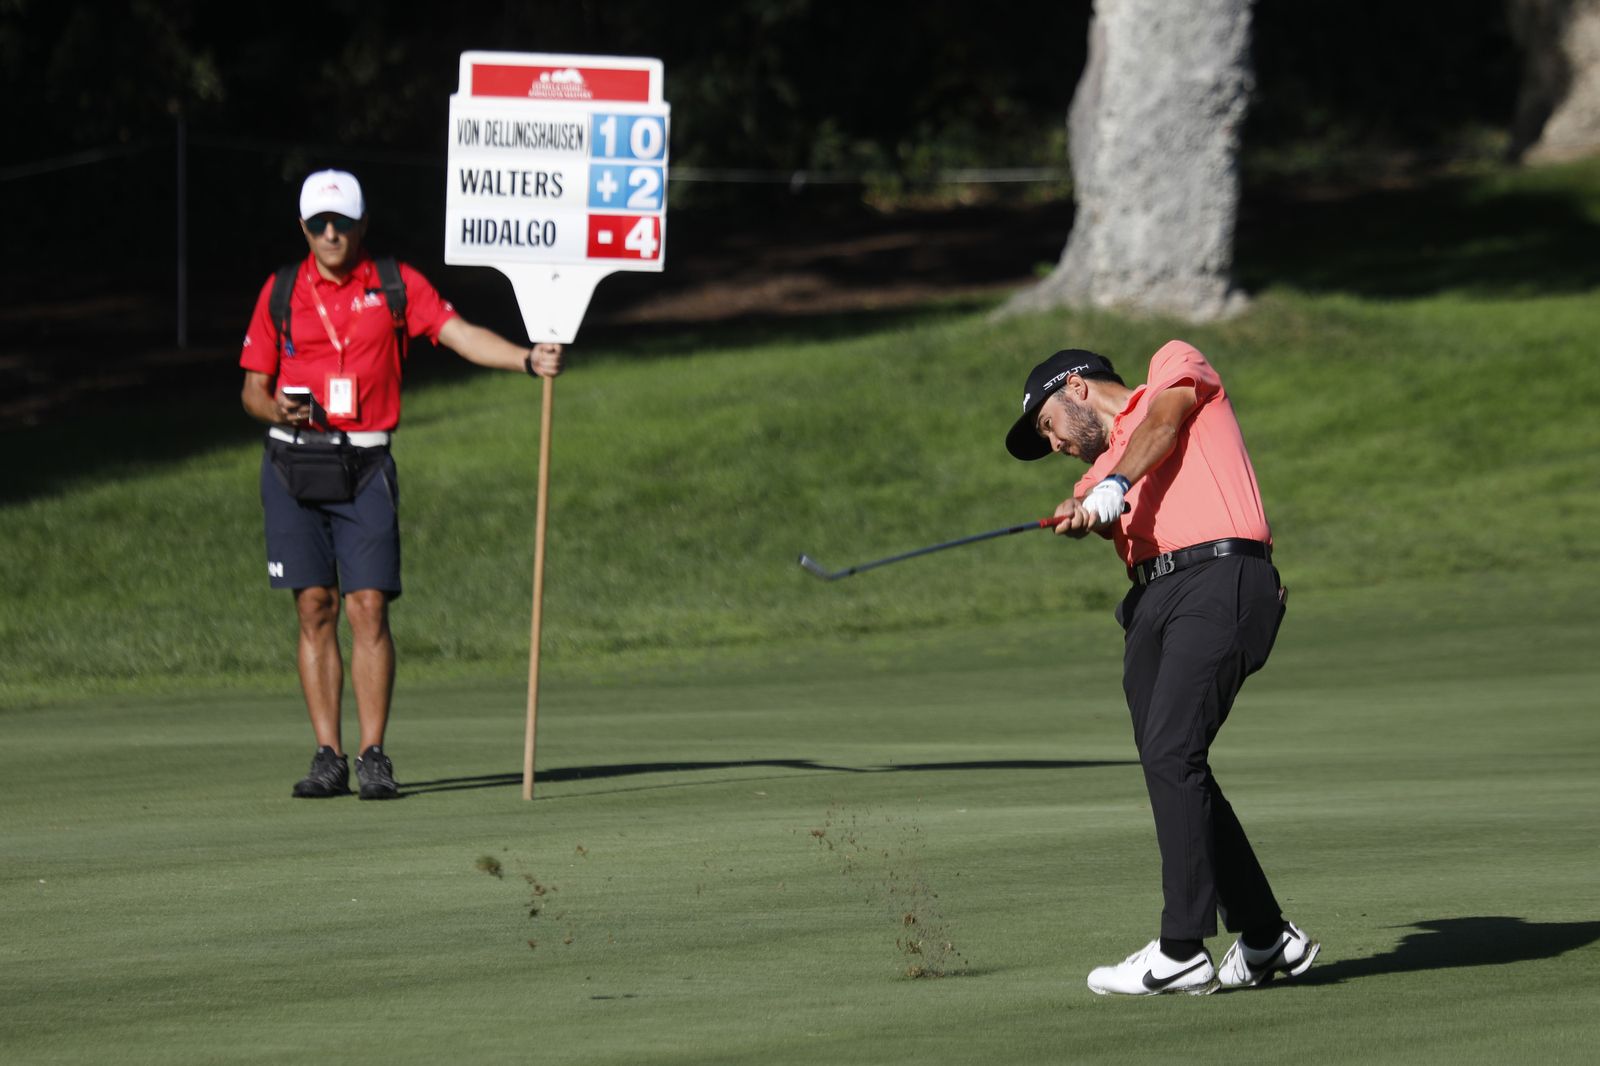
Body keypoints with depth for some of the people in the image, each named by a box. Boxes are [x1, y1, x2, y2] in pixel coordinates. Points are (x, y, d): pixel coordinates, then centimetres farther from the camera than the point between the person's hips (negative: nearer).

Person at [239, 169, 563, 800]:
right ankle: (328, 758, 2)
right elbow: (253, 389, 9)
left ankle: (373, 757, -6)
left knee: (369, 608, -8)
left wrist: (528, 359, -21)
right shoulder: (282, 291, 6)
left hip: (365, 468, -1)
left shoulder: (395, 284, 4)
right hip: (293, 464, 1)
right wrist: (276, 408, -13)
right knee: (315, 609, -1)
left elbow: (460, 335, -5)